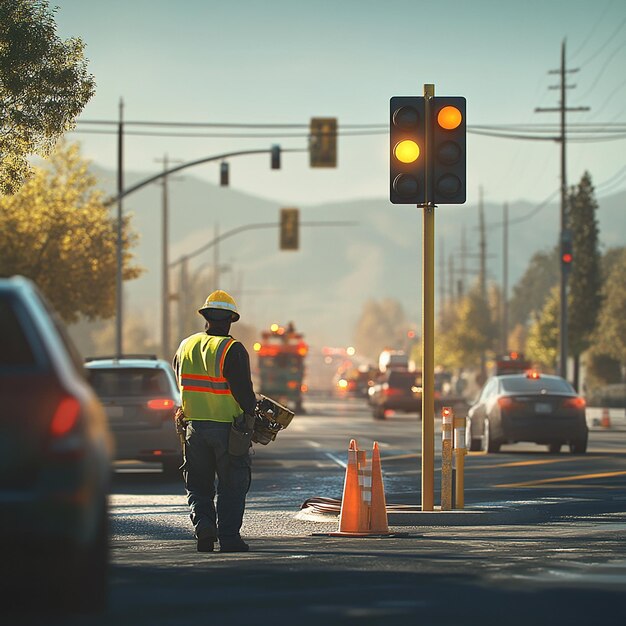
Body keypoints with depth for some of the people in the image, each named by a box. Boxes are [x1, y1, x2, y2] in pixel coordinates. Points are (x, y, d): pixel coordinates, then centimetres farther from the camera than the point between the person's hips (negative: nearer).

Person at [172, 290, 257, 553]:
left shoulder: (185, 346, 6)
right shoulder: (232, 350, -13)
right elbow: (244, 391, -14)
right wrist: (251, 417, 0)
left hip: (194, 425, 4)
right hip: (228, 428, -4)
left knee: (198, 484, 14)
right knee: (232, 486, 6)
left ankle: (202, 521, -10)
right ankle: (229, 538, 5)